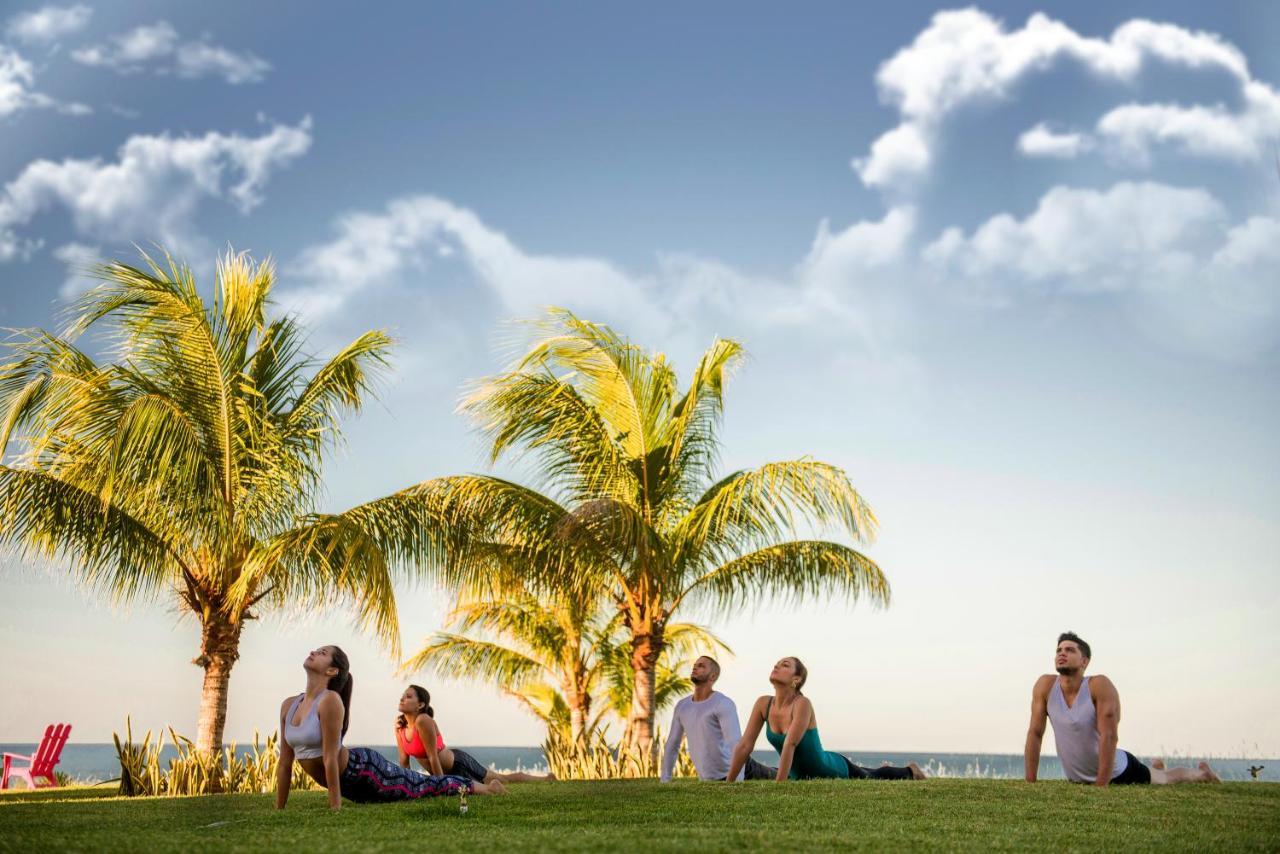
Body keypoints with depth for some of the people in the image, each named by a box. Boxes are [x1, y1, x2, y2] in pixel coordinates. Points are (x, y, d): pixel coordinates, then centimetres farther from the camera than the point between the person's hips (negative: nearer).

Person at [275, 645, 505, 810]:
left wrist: (335, 808, -24)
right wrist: (278, 810, 1)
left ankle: (478, 787, 33)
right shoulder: (288, 705, -3)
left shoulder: (330, 701, -26)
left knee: (424, 786, 10)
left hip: (364, 769, -7)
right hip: (348, 785, 7)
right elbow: (285, 762, 1)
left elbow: (330, 757, -25)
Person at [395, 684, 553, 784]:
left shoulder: (423, 721, -31)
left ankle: (547, 780, 28)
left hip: (458, 764, -8)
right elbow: (404, 759, 0)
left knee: (503, 779, 9)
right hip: (447, 771, 8)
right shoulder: (399, 724, -8)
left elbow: (433, 757, -27)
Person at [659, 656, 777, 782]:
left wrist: (737, 783, -39)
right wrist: (664, 781, 7)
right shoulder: (682, 706, 4)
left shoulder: (724, 704, -18)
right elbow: (672, 744, 12)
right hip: (709, 778, 6)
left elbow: (736, 744, -29)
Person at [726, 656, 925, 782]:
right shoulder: (763, 704, -17)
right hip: (802, 776, 6)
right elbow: (744, 745, -18)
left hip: (835, 770, -6)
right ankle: (895, 771, 66)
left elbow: (789, 745, -40)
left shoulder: (802, 704, -34)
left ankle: (909, 771, 54)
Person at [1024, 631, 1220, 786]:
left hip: (1118, 773, -4)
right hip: (1078, 779, 5)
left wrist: (1101, 786, -33)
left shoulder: (1100, 686, -28)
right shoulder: (1045, 685, -17)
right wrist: (1030, 784, -19)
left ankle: (1202, 772, 54)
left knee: (1165, 780, 22)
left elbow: (1109, 736, -30)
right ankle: (1156, 768, 66)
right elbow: (1035, 733, -15)